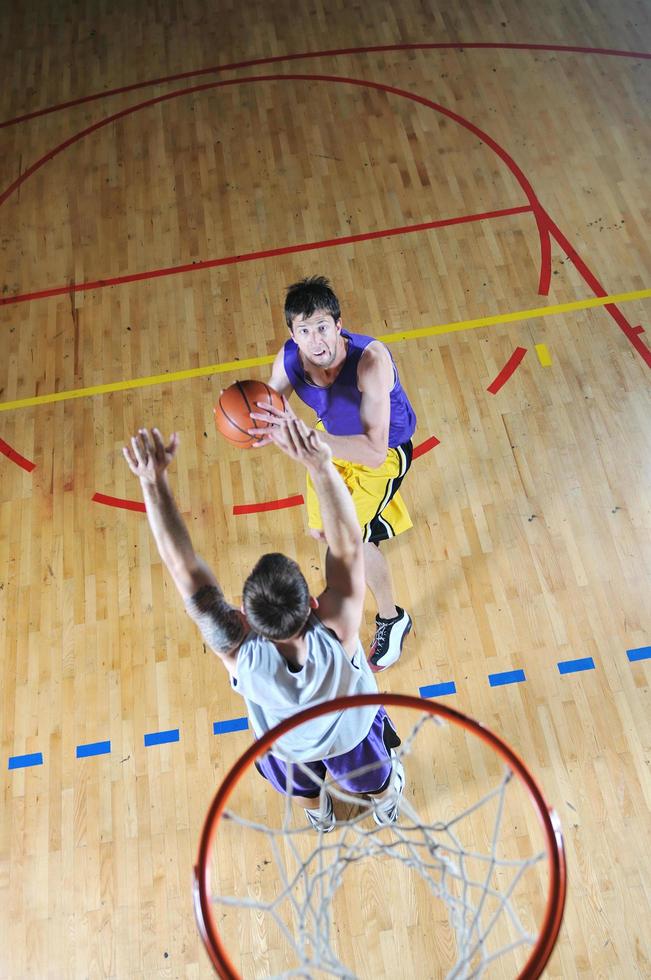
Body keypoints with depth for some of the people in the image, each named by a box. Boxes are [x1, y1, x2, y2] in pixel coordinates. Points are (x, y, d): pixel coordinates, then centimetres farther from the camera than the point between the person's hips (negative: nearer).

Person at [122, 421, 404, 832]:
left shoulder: (240, 653, -47)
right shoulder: (336, 633, -49)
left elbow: (184, 567, -46)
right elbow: (348, 546, -49)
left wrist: (154, 480, -46)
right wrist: (320, 465, -59)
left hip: (285, 745, 1)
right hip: (353, 730, 0)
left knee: (303, 788, 38)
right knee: (375, 781, 37)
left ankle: (320, 815, 73)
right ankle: (388, 803, 72)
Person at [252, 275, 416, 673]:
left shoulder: (370, 360, -43)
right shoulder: (289, 358, -26)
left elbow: (374, 452, -51)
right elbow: (269, 411, -13)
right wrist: (247, 418, -37)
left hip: (386, 449, -5)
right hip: (335, 437, 6)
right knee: (321, 531, 21)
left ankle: (392, 618, 15)